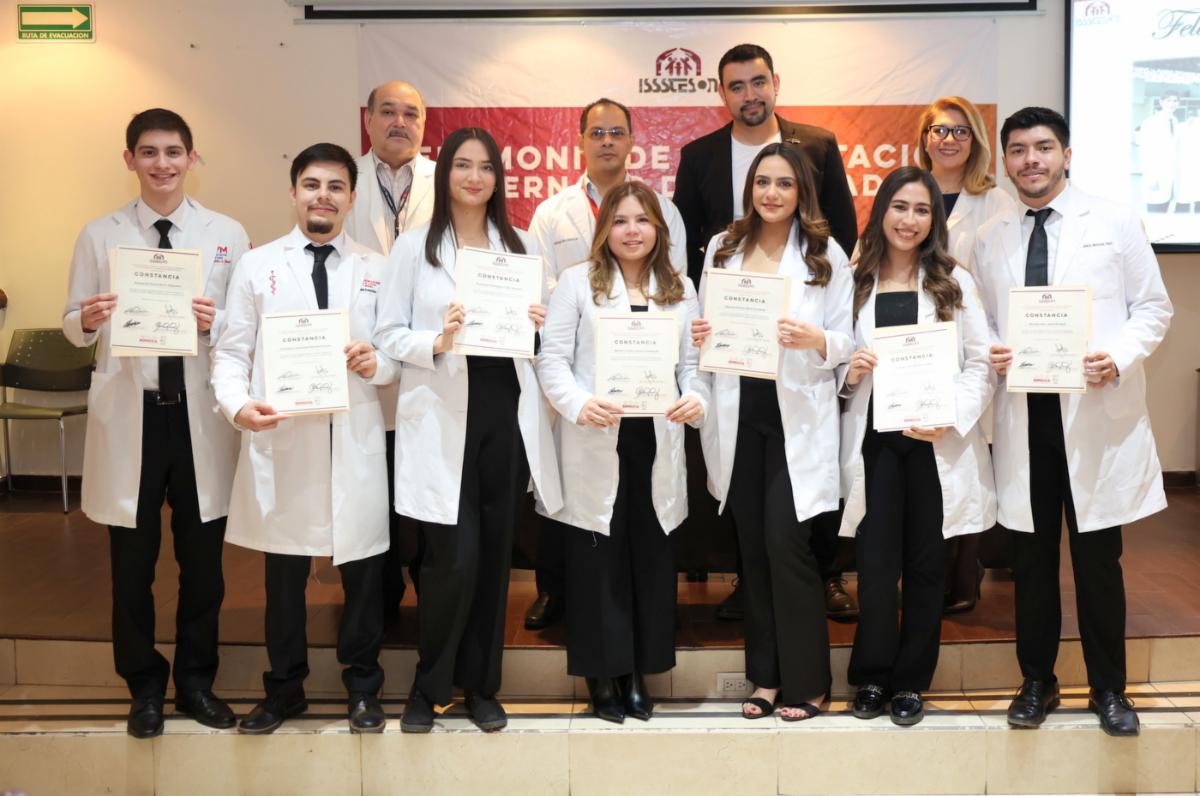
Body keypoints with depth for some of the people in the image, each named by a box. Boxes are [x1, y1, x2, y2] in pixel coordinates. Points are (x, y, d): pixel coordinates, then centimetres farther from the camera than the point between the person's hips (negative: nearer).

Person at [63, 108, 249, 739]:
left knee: (202, 560, 10)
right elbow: (73, 329, 5)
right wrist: (88, 320, -17)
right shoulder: (100, 236, 4)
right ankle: (144, 686, 28)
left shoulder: (228, 235, 3)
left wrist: (216, 323, -19)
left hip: (201, 412, 0)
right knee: (132, 563, 9)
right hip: (130, 413, 0)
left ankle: (196, 680, 29)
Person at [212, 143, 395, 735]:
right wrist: (238, 405, -15)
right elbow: (231, 352, 4)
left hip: (354, 440, 0)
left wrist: (376, 363, -13)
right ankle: (284, 687, 27)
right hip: (279, 436, 0)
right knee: (284, 570, 10)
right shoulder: (256, 266, 7)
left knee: (362, 566, 6)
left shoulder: (378, 269, 10)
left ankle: (362, 687, 25)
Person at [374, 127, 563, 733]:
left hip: (507, 411, 3)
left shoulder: (521, 246, 12)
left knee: (495, 554, 8)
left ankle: (481, 685, 24)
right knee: (454, 558, -7)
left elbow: (540, 333, 18)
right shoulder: (415, 247, 4)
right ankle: (429, 686, 16)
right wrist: (436, 342, -18)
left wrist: (536, 325, -4)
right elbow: (388, 335, -1)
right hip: (442, 416, -3)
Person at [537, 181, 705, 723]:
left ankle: (638, 674, 20)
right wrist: (578, 404, -20)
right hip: (596, 444, -3)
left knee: (651, 558, 6)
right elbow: (552, 358, -3)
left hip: (657, 442, 3)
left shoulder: (681, 289, 14)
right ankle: (602, 675, 16)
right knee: (598, 560, 3)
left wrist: (695, 400, -9)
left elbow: (692, 362, 11)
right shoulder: (577, 281, 2)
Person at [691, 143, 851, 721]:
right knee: (751, 546, 8)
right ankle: (766, 675, 20)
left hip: (797, 418, -3)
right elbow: (707, 326, 15)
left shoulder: (826, 254, 2)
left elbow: (846, 341, 0)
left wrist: (815, 340, -21)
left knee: (786, 544, -7)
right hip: (739, 415, 4)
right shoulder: (721, 249, 10)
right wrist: (700, 337, -7)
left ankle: (806, 680, 8)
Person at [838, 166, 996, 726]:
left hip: (938, 442, 0)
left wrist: (950, 419, -14)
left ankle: (910, 681, 21)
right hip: (874, 439, 0)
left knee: (925, 564, 7)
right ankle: (872, 676, 18)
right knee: (876, 563, 0)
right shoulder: (856, 283, 8)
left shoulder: (955, 282, 5)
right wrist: (850, 372, -11)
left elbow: (980, 364, -1)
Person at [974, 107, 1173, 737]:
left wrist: (1119, 356, -14)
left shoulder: (1114, 223, 3)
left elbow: (1153, 307, 3)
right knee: (1031, 556, 9)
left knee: (1099, 557, 3)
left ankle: (1109, 689, 19)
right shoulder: (989, 239, 11)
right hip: (1023, 413, 2)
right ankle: (1036, 681, 24)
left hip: (1097, 410, -2)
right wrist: (988, 351, -7)